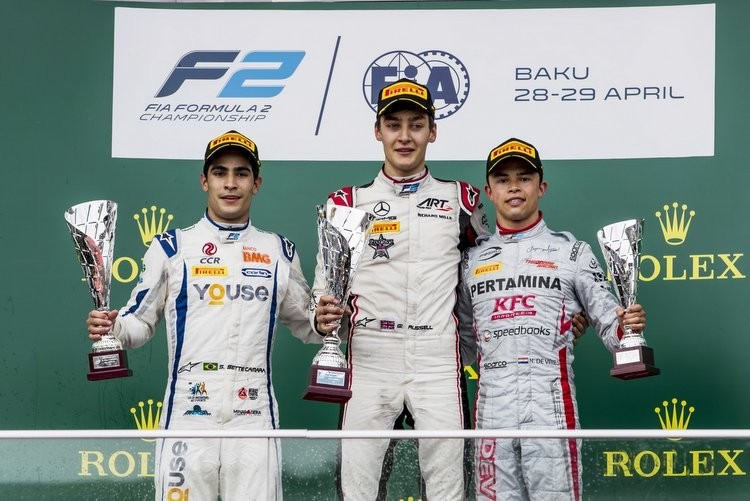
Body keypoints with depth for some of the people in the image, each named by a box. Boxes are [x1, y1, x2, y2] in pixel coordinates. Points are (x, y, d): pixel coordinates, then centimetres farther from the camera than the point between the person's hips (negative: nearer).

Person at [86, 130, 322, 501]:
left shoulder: (280, 252, 12)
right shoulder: (172, 247, 7)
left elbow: (303, 324, 19)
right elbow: (140, 321, 8)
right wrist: (110, 328, -13)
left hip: (254, 414, 1)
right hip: (188, 411, -1)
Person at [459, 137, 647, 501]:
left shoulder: (571, 251, 5)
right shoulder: (471, 257, 13)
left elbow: (610, 327, 3)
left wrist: (626, 328, -17)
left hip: (551, 409, -2)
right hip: (491, 412, 3)